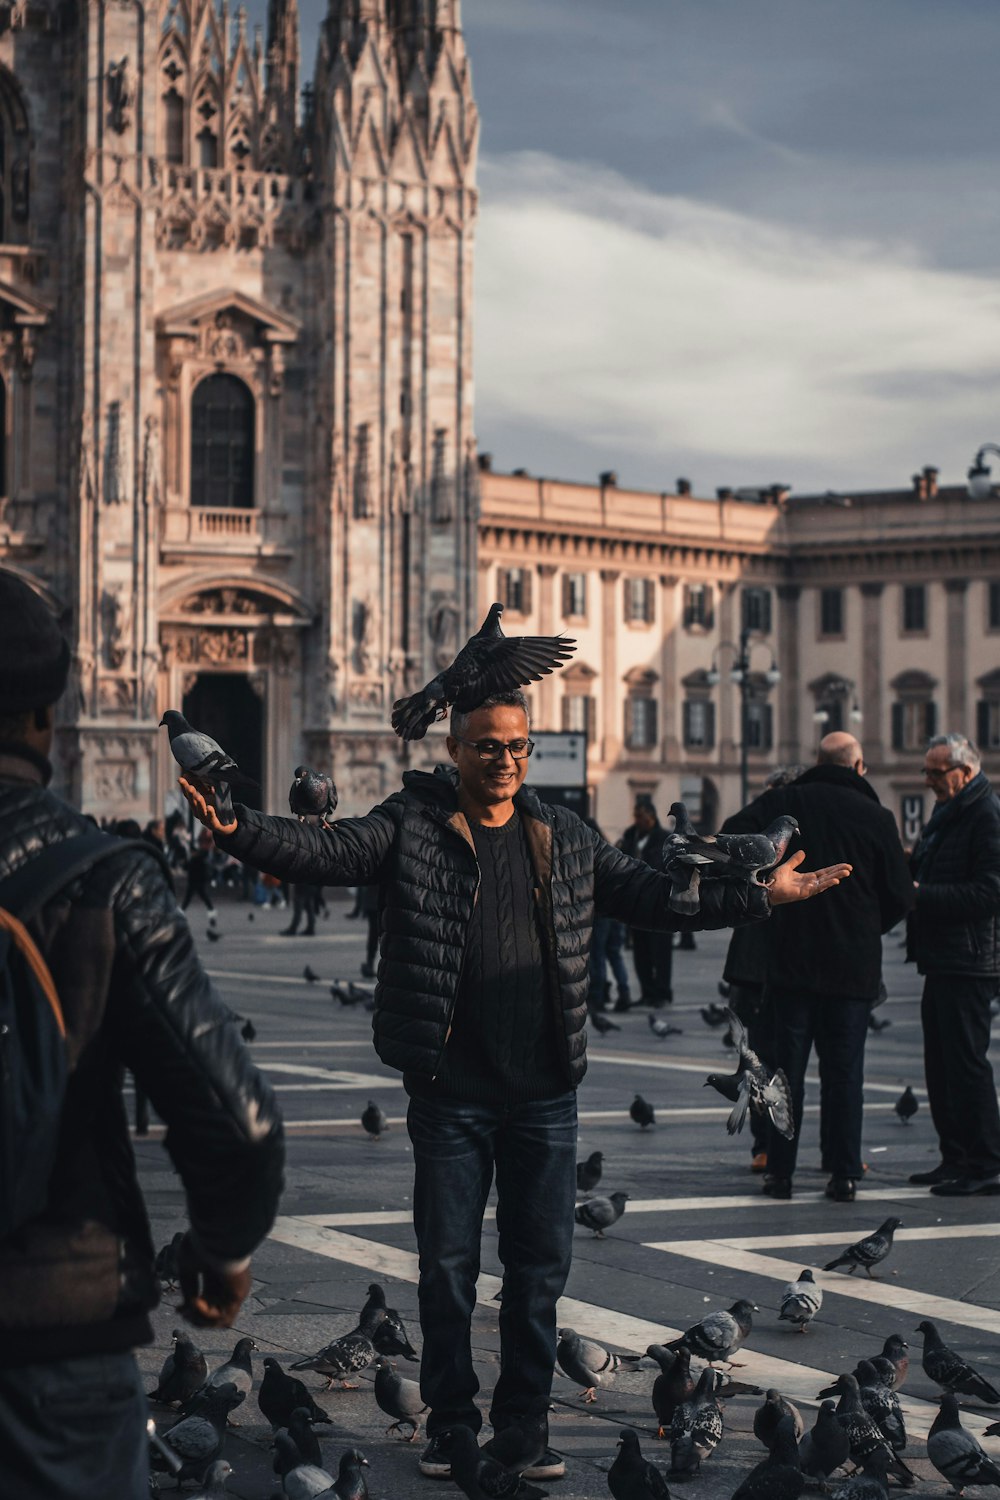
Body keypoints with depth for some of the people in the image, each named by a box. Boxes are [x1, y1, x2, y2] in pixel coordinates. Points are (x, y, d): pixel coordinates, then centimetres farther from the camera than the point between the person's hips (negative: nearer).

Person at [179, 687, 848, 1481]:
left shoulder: (565, 837, 8)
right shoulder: (412, 826, -2)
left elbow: (653, 894, 14)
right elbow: (324, 850, -14)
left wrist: (759, 895, 10)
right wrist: (238, 828, -31)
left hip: (545, 1094, 3)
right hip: (450, 1092, -3)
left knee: (541, 1263, 9)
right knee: (448, 1264, 5)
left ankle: (526, 1421, 22)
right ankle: (451, 1420, 19)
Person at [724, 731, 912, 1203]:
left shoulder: (783, 802, -1)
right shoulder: (876, 817, -3)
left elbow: (732, 840, -12)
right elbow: (900, 895, 0)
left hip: (790, 960, 1)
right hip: (853, 965, 0)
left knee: (786, 1063, 7)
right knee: (844, 1069, 5)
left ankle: (780, 1170, 8)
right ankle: (844, 1175, 6)